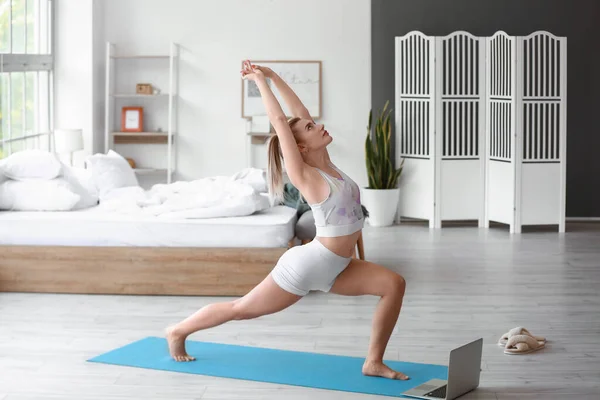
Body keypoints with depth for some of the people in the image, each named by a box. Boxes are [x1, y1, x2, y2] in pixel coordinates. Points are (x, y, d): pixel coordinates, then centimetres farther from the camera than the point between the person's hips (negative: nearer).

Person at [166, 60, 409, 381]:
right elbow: (280, 121, -21)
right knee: (241, 308, 8)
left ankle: (374, 362, 0)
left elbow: (300, 113, 3)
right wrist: (260, 80, -13)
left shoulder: (325, 163, 2)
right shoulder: (303, 176, -18)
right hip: (305, 267, -7)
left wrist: (273, 76, 7)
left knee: (394, 284, -7)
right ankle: (178, 331, 28)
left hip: (334, 268, 7)